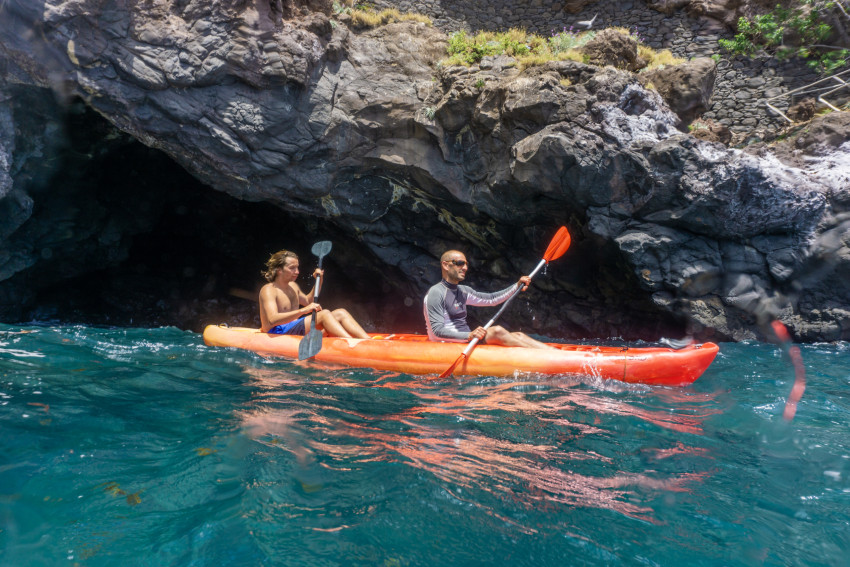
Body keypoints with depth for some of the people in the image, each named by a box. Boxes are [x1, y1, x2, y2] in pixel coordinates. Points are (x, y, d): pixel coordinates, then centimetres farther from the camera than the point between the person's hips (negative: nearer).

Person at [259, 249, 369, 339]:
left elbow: (308, 301, 36)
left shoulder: (292, 286, 18)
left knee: (340, 313, -7)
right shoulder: (268, 290, -10)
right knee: (324, 314, -27)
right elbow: (272, 320, -26)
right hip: (278, 334, -9)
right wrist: (302, 311, -34)